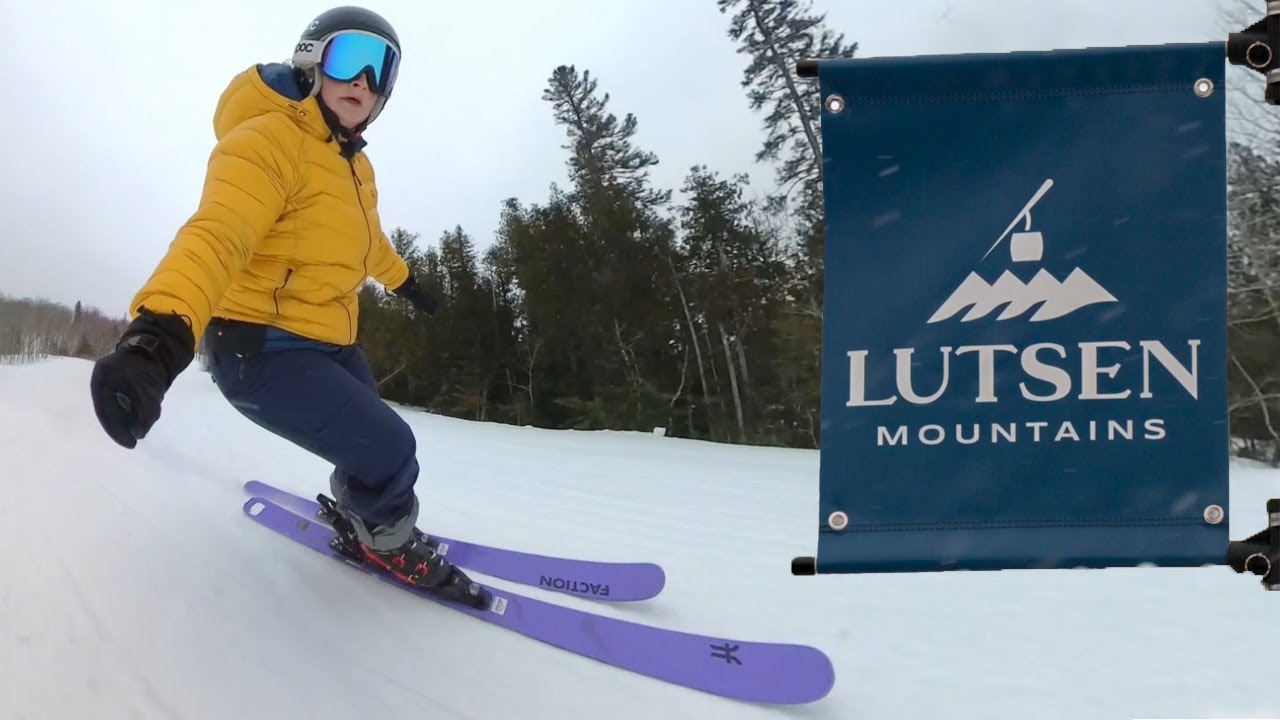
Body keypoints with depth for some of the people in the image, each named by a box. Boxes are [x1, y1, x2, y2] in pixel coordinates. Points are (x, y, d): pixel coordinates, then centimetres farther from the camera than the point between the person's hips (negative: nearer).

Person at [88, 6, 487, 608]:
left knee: (374, 449, 22)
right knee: (388, 452, -16)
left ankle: (357, 513, 52)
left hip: (332, 346, 10)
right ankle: (388, 539, 14)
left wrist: (405, 282, 51)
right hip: (263, 351, -9)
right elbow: (217, 235, -38)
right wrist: (159, 333, -54)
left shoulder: (354, 165, 10)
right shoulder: (268, 141, -20)